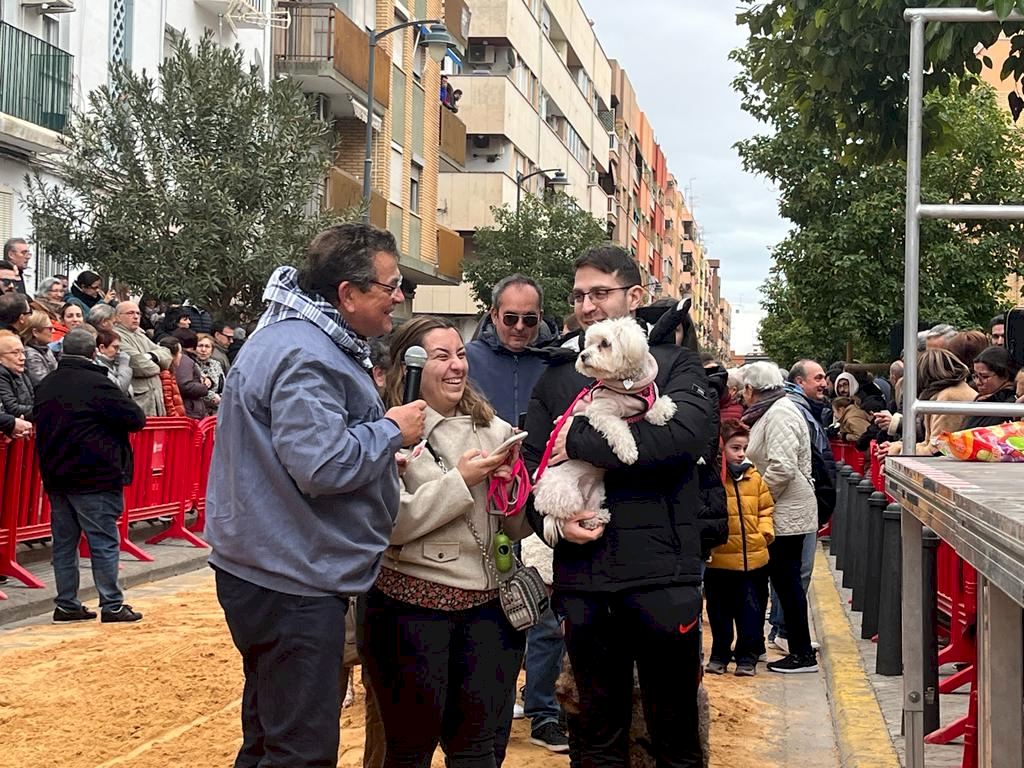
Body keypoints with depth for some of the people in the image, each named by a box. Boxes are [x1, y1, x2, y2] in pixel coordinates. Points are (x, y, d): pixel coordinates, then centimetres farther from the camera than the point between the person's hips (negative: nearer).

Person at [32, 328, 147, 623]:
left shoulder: (45, 386, 9)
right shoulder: (97, 383, -14)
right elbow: (136, 419, -11)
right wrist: (113, 419, 8)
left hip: (55, 477, 7)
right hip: (94, 477, -7)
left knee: (64, 542, 11)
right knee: (104, 542, -2)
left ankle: (66, 604, 14)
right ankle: (112, 605, 0)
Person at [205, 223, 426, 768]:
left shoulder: (306, 338, 14)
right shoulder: (304, 356, -21)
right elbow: (321, 465, -29)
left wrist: (383, 448, 12)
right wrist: (392, 430, -14)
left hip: (272, 571, 11)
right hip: (292, 582, -11)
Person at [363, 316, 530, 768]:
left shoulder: (493, 429, 8)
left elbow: (517, 526, 9)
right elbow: (388, 523, -14)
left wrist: (513, 476, -10)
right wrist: (460, 481, -15)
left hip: (488, 603, 4)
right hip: (413, 605, -4)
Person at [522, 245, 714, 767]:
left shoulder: (674, 363, 2)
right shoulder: (557, 376, 13)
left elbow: (683, 436, -18)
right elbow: (530, 465, 8)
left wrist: (578, 442, -13)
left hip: (660, 576, -3)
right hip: (582, 578, 3)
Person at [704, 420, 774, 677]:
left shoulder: (754, 477, 5)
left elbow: (766, 507, 15)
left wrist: (766, 530, 1)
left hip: (753, 557, 3)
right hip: (720, 558, -3)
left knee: (751, 610, 9)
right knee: (720, 610, 11)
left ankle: (747, 656, 20)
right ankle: (720, 654, 26)